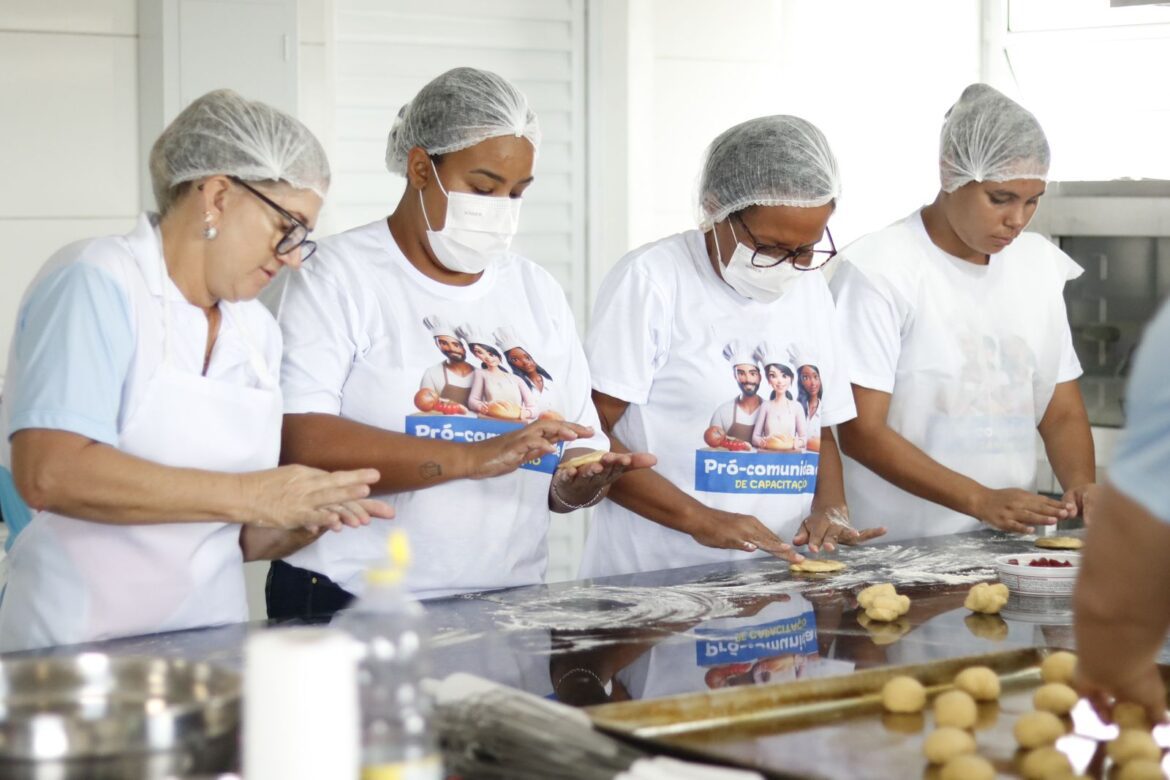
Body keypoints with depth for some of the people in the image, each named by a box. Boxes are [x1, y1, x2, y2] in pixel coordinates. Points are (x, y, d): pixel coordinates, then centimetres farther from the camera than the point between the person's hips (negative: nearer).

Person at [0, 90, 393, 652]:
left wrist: (308, 519, -2)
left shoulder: (258, 332, 13)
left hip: (207, 650, 6)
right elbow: (49, 472, -20)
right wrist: (248, 495, -16)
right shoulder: (94, 284, -6)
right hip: (82, 648, -6)